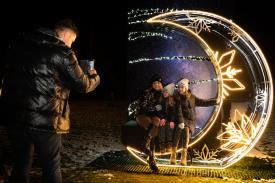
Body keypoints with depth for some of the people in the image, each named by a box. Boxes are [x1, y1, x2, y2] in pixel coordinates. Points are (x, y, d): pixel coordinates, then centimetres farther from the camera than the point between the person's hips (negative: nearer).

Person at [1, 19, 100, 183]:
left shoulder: (20, 43, 9)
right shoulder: (62, 52, -8)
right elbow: (83, 85, -2)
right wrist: (94, 76, 21)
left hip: (14, 115, 6)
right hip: (44, 120, -6)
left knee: (21, 162, 21)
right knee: (51, 167, 11)